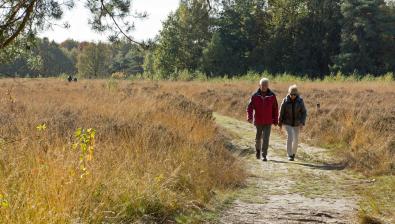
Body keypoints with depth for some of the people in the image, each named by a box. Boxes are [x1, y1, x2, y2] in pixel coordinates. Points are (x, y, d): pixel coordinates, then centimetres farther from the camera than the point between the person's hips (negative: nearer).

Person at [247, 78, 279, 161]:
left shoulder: (272, 96, -2)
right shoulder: (255, 96, -4)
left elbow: (275, 109, 2)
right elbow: (250, 107, -9)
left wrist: (275, 120, 2)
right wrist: (249, 117, -25)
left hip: (268, 122, -1)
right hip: (258, 121, 1)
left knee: (266, 138, -8)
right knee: (258, 137, 14)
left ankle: (264, 155, -5)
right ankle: (258, 150, 40)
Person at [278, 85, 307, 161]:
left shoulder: (300, 101, -11)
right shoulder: (285, 101, -13)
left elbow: (304, 112, -7)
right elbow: (281, 112, -5)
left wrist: (302, 123, -18)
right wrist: (280, 124, 0)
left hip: (297, 123, 2)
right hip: (288, 123, -2)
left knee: (296, 139, 10)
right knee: (290, 137, -19)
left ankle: (293, 153, 35)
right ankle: (290, 155, -13)